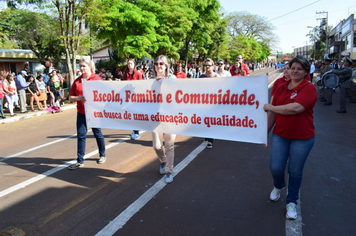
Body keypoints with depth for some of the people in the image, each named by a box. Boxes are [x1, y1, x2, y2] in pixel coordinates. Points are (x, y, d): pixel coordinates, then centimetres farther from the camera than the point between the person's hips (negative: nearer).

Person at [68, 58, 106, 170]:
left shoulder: (97, 79, -4)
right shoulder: (77, 81, 5)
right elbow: (71, 98, 5)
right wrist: (79, 98, -15)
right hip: (81, 113, 3)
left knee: (98, 134, 10)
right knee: (81, 135, 3)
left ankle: (102, 155, 30)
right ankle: (80, 161, 11)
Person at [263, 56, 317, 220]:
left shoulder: (309, 88, -12)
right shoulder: (281, 88, 4)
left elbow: (295, 108, -27)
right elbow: (273, 113, 9)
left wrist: (270, 107, -15)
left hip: (302, 138, -3)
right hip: (280, 135, 4)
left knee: (295, 171, 9)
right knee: (275, 167, 4)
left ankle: (292, 202, 31)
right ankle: (278, 186, 39)